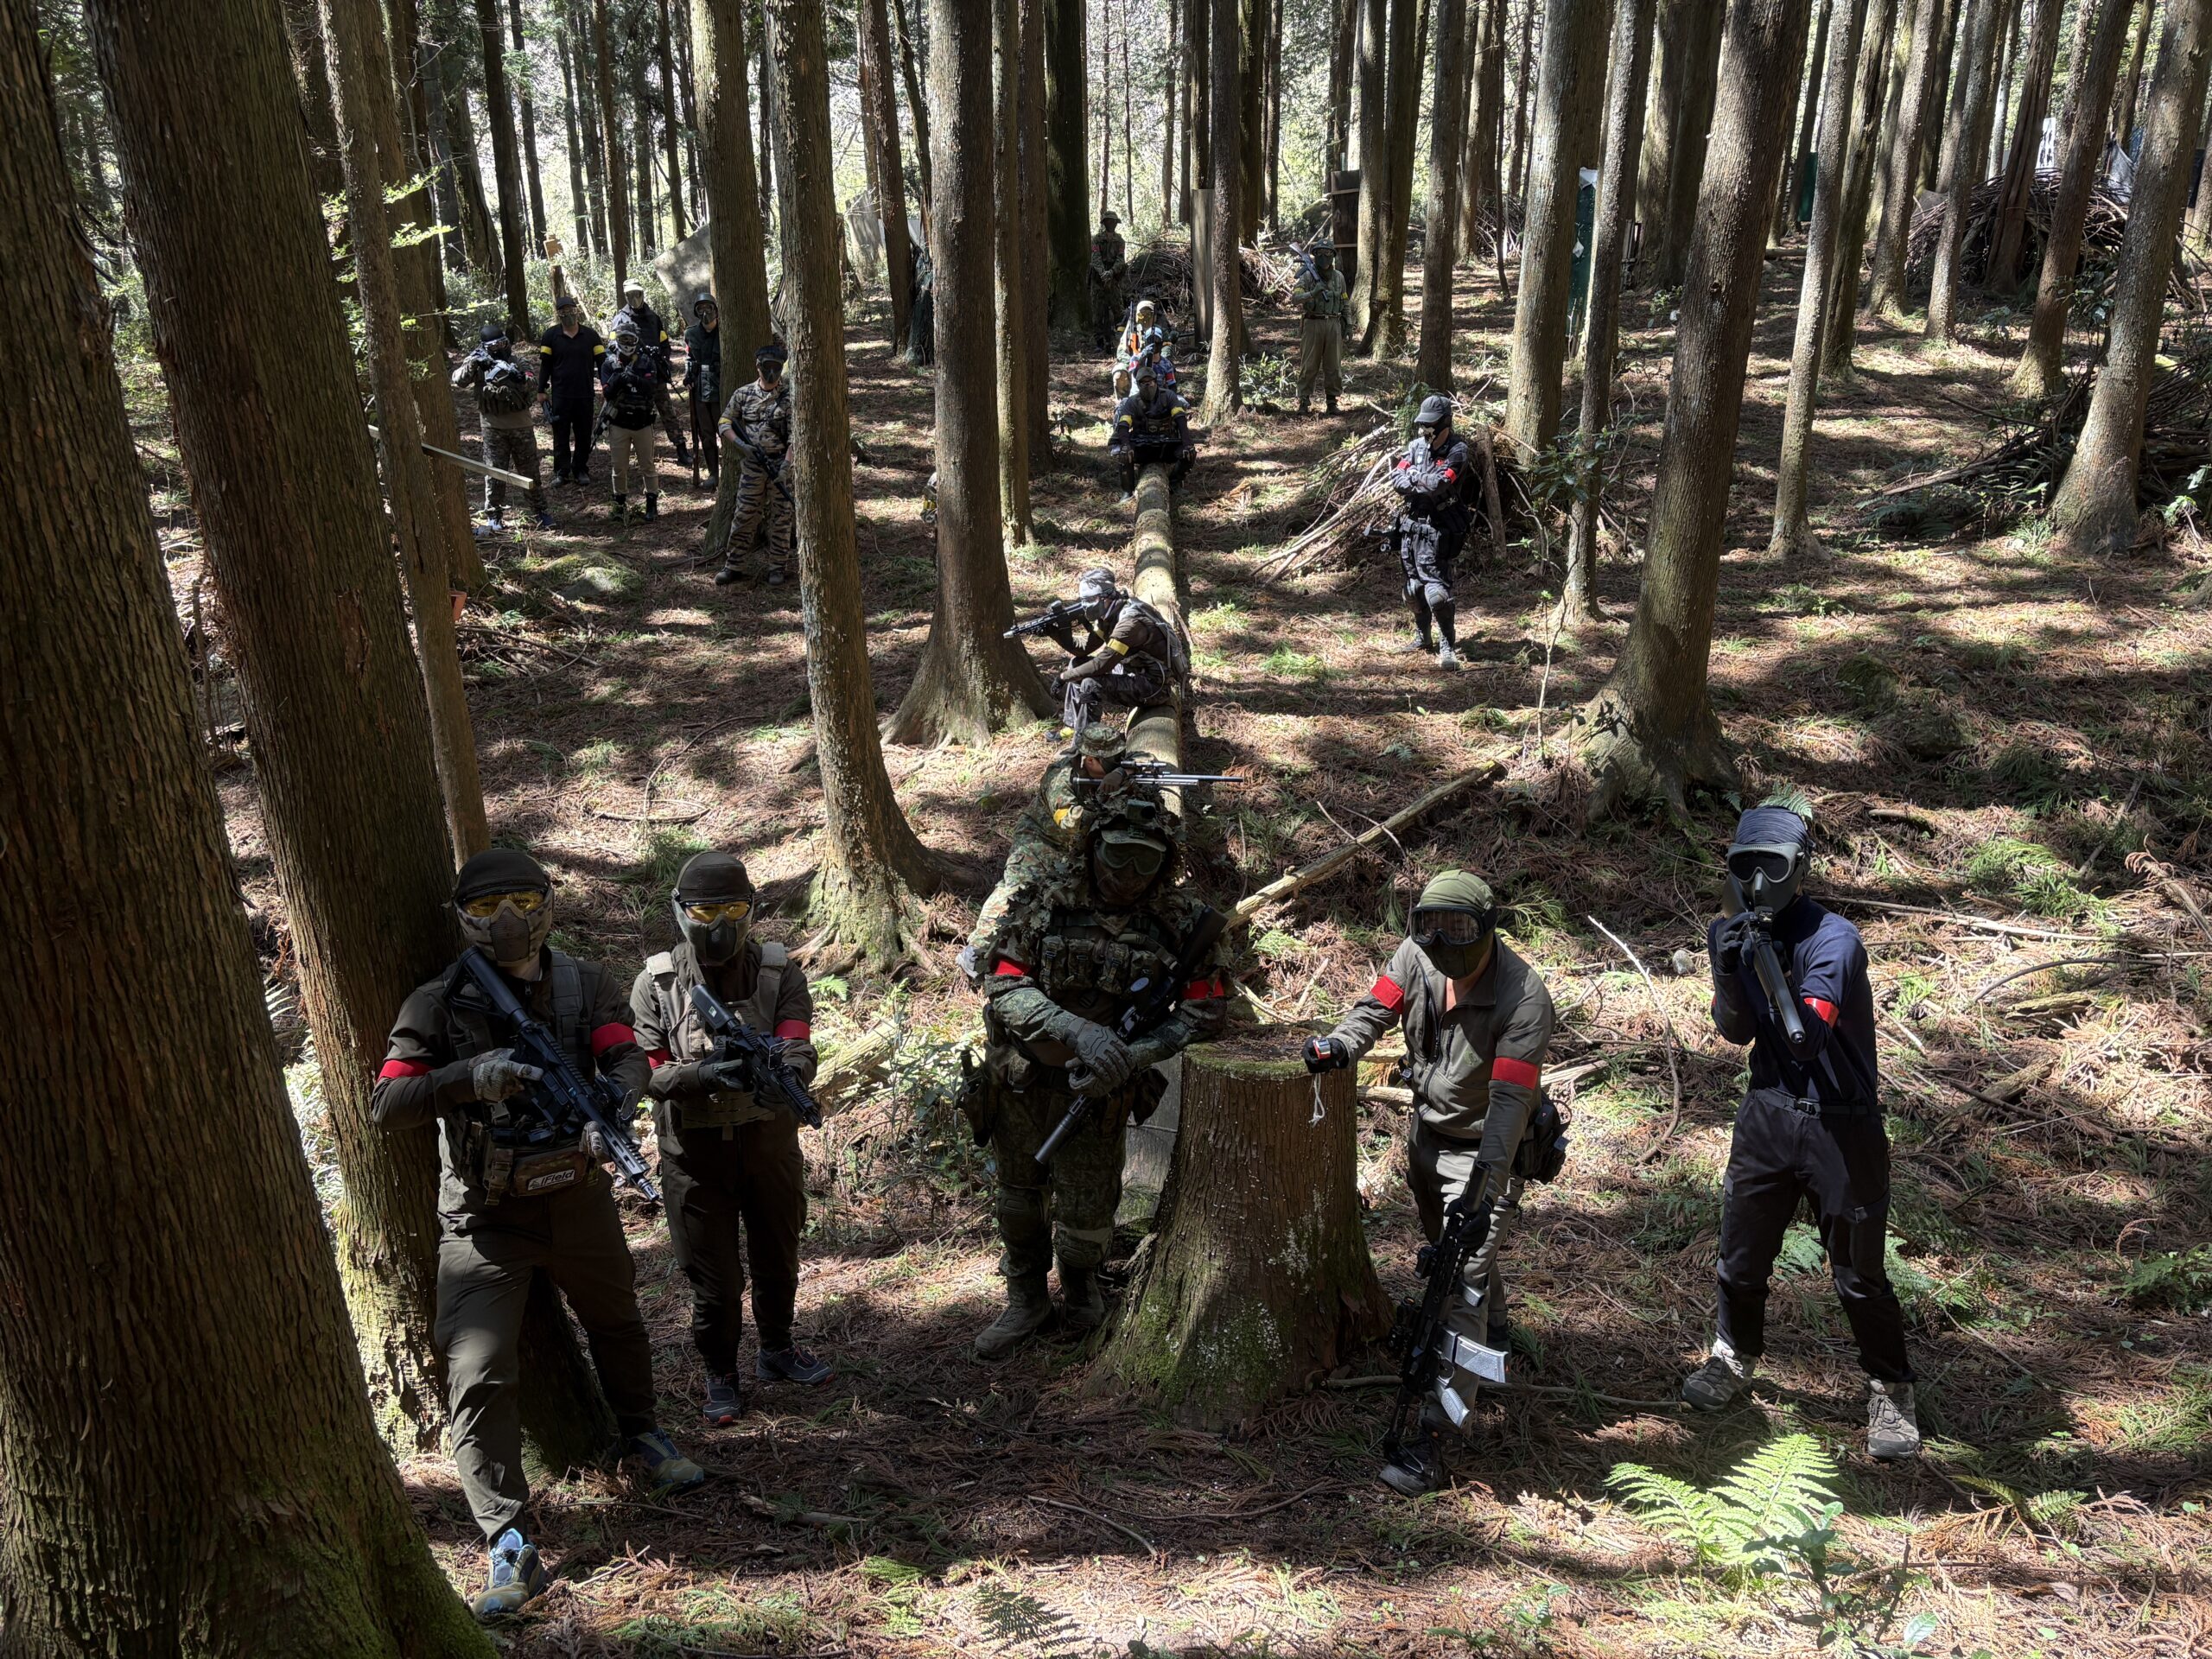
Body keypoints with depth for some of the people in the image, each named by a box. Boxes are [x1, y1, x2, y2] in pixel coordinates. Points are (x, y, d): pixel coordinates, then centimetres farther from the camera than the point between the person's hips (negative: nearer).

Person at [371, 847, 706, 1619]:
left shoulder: (586, 985, -2)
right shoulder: (438, 1006, -10)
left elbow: (628, 1059, -15)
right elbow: (385, 1106, -15)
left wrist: (609, 1116, -37)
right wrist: (470, 1077, -32)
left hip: (578, 1198, 3)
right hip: (484, 1217, -3)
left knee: (616, 1324, 22)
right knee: (478, 1377, -11)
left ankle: (641, 1433, 49)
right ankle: (510, 1547, -4)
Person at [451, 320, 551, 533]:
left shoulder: (515, 363, 0)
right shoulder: (478, 365, -2)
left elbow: (527, 386, -14)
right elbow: (458, 382, -14)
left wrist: (518, 377, -33)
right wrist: (472, 363, -28)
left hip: (520, 425, 1)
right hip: (493, 427, -1)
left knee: (530, 471, 6)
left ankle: (539, 512, 16)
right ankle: (493, 517, 7)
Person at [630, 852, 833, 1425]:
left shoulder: (780, 973, -8)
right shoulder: (656, 984, -10)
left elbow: (801, 1054, -17)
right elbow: (647, 1071, -13)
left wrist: (780, 1069, -42)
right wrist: (705, 1076, -32)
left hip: (769, 1140, 2)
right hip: (696, 1151, -2)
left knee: (777, 1255, 21)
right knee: (712, 1275, 8)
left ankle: (778, 1349, 45)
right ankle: (720, 1374, 31)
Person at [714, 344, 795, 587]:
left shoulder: (790, 396, -5)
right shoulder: (743, 394, 3)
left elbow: (795, 436, -10)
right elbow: (724, 423, 8)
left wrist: (785, 467, -19)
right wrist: (741, 445, -10)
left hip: (782, 463, -2)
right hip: (752, 464, 2)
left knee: (780, 517, 4)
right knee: (744, 515, 5)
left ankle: (779, 568, 14)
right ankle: (733, 566, 13)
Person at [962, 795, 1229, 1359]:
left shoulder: (1178, 922, -11)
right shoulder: (1045, 898, -13)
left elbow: (1204, 1009, -6)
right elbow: (1005, 988, -17)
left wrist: (1134, 1055, -22)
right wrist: (1079, 1030, -32)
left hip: (1096, 1087, -1)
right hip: (1019, 1080, 1)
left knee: (1085, 1210, 7)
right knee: (1019, 1192, 17)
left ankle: (1080, 1283, 40)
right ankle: (1026, 1297, 41)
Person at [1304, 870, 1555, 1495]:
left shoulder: (1524, 998, -29)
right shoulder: (1416, 957, -13)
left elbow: (1510, 1097, -34)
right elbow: (1377, 1009, -9)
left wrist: (1486, 1175, -42)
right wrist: (1339, 1044, -32)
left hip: (1481, 1148, -7)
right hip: (1426, 1134, 7)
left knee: (1465, 1282, -15)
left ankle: (1432, 1435, -15)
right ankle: (1494, 1344, 55)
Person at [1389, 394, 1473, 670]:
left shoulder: (1456, 451, -10)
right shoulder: (1416, 446, 8)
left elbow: (1440, 482, -23)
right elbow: (1396, 479, -1)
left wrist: (1414, 475, -7)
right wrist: (1424, 486, -15)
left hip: (1437, 529, -7)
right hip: (1410, 524, 7)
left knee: (1435, 587, -14)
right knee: (1414, 586, 15)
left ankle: (1448, 647, -7)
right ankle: (1422, 637, 30)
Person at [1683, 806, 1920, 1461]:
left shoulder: (1833, 938, -19)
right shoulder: (1748, 932, 0)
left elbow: (1809, 1037, -29)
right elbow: (1736, 1032, 1)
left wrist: (1769, 968, -40)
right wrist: (1729, 973, -18)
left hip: (1839, 1125, -5)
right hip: (1768, 1113, 5)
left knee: (1859, 1273, 4)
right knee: (1742, 1253, 13)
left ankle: (1890, 1393, 23)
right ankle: (1734, 1355, 35)